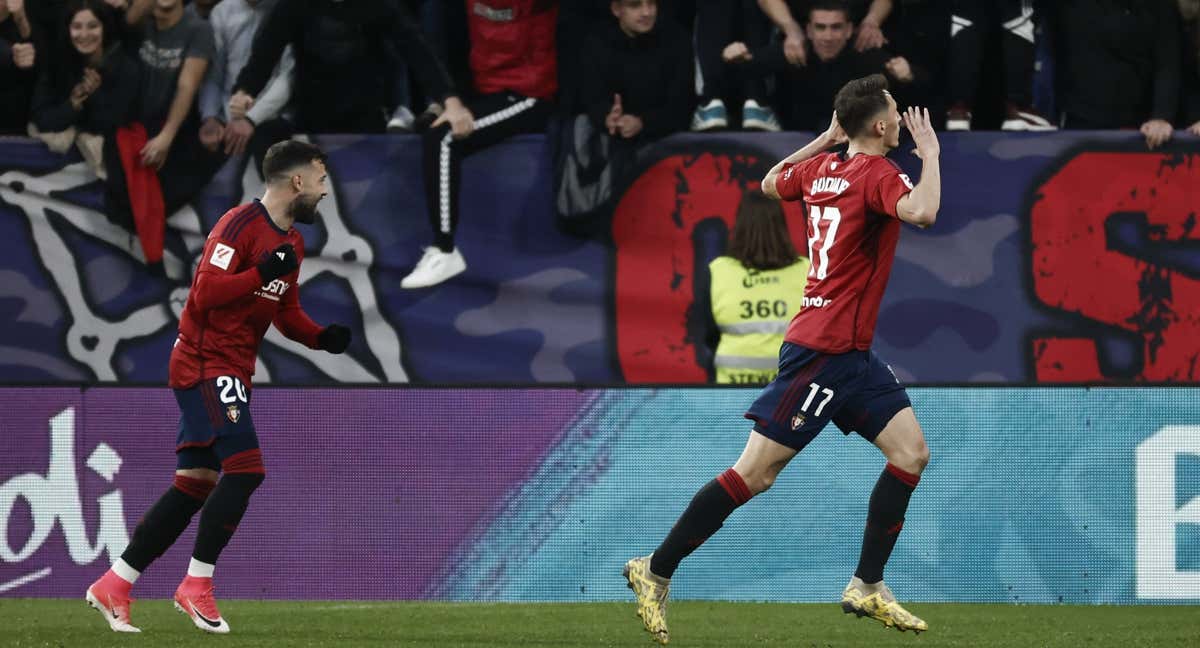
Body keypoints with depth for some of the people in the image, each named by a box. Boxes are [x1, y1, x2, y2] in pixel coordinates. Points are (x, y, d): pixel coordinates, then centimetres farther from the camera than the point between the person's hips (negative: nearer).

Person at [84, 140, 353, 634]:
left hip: (230, 372, 10)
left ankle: (113, 586, 9)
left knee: (196, 483, 6)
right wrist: (262, 274, -27)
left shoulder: (291, 242, 16)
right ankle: (196, 586, -10)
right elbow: (207, 290, -20)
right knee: (245, 469, -17)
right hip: (206, 366, -10)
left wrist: (320, 337, 6)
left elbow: (287, 314, 23)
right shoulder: (241, 224, -13)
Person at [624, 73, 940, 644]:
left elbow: (770, 183, 29)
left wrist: (825, 139, 28)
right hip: (823, 351, -10)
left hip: (851, 353, 10)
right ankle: (656, 571, 0)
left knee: (910, 451, 4)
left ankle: (867, 587, 6)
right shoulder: (877, 174, -15)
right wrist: (930, 153, -19)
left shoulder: (820, 167, 9)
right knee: (756, 472, -7)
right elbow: (922, 212, -35)